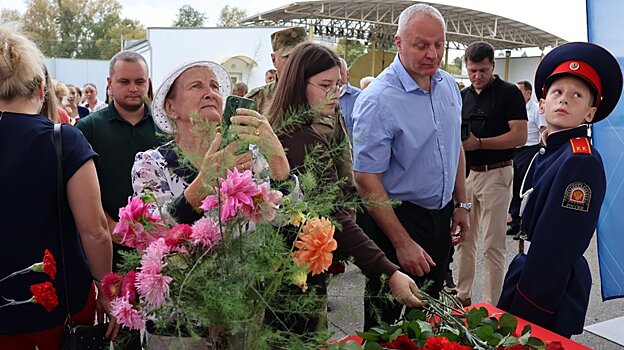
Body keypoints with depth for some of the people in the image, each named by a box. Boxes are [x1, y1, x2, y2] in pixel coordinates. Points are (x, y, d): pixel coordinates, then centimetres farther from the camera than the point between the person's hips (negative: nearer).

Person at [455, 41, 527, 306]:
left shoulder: (509, 93, -7)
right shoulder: (463, 96, 12)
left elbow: (520, 136, -14)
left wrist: (479, 143, -20)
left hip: (496, 174, -6)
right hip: (466, 173, 6)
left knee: (492, 245, -1)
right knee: (463, 239, 12)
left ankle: (491, 306, 9)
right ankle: (462, 295, 25)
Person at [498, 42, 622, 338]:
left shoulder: (583, 161, -20)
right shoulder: (545, 154, 8)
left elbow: (557, 245, -23)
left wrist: (524, 312, -21)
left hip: (551, 291, -8)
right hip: (532, 270, 8)